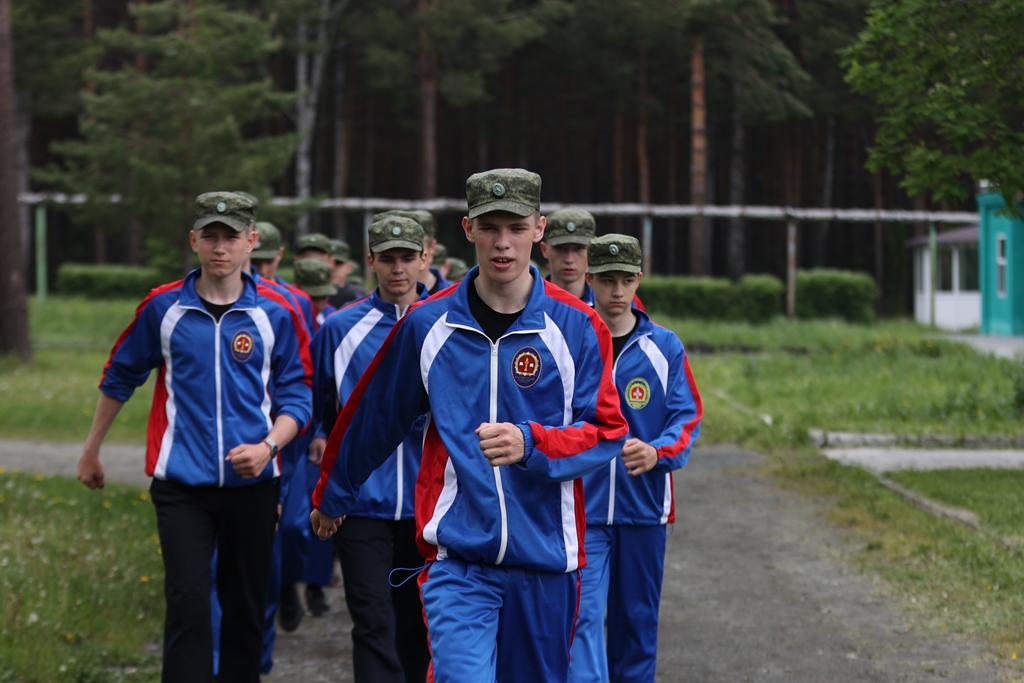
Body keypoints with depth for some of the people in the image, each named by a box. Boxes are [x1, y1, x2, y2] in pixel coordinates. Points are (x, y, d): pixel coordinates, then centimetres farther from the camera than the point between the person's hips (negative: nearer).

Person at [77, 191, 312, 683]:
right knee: (187, 605, -11)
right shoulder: (162, 307, 0)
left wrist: (269, 445, -15)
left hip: (252, 482, 1)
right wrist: (91, 450, 19)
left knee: (246, 606, 11)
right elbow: (120, 377, 14)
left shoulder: (275, 313, -1)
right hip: (181, 482, -1)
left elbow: (295, 395, 3)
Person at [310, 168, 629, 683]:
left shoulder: (577, 327, -1)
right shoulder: (427, 325, 2)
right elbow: (370, 419, 15)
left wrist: (531, 443, -21)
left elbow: (606, 433, -3)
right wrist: (332, 497, 27)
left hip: (545, 557, 1)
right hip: (458, 558, -1)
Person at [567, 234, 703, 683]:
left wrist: (658, 452, -21)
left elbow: (688, 415, -1)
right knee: (584, 616, -14)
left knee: (637, 619, 11)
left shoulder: (665, 347, 3)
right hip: (580, 509, -2)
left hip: (644, 508, 2)